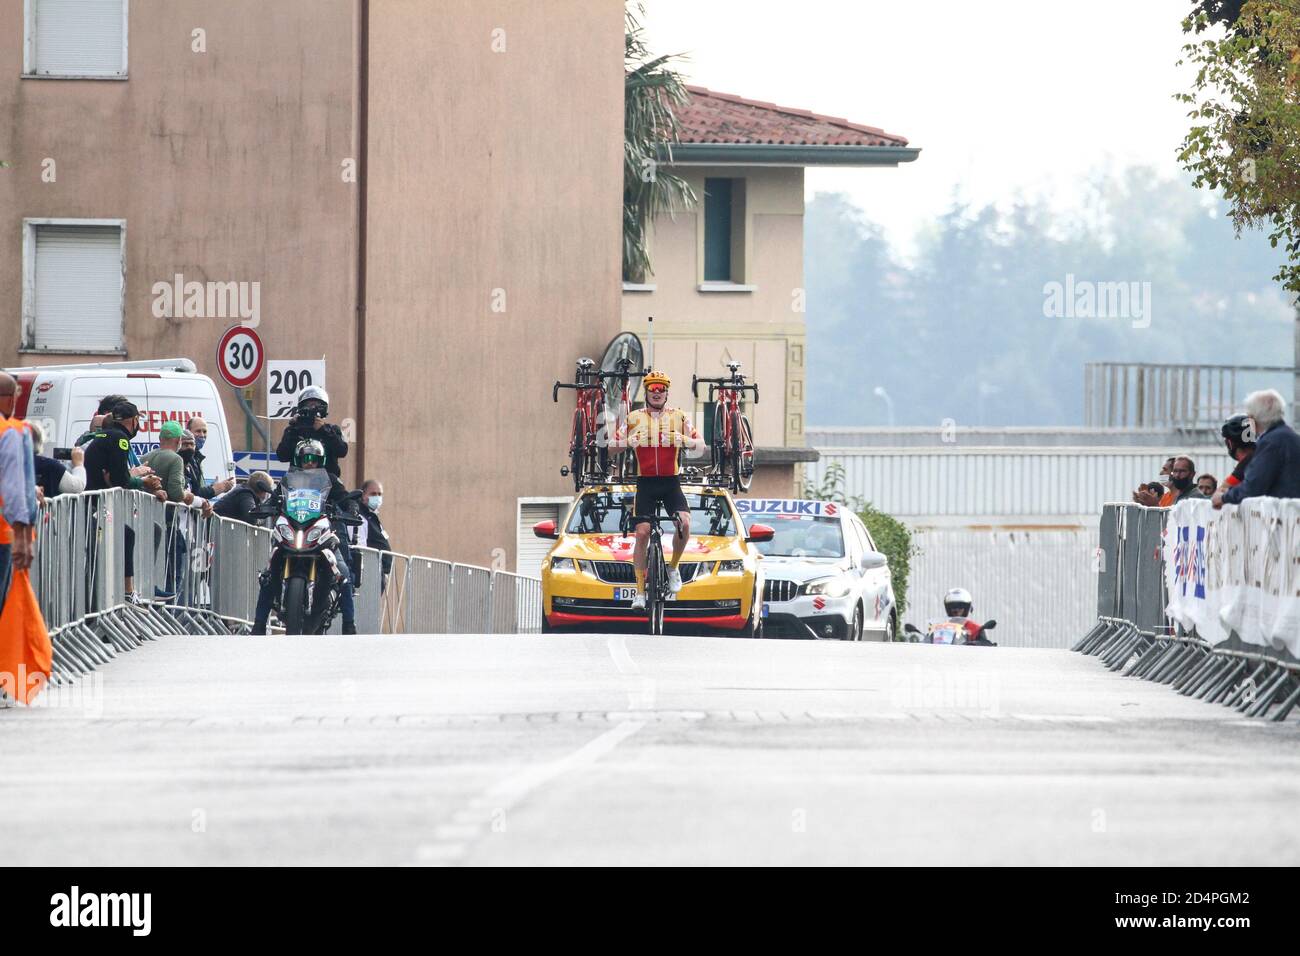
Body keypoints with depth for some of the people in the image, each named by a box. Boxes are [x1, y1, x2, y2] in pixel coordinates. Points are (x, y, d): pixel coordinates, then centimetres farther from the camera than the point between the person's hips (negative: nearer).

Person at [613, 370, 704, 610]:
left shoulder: (678, 417, 5)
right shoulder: (634, 418, 6)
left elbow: (700, 446, -2)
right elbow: (613, 444, -1)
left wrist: (685, 440, -25)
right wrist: (628, 441, -24)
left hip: (671, 482, 0)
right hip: (645, 483, 0)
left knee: (684, 523, -22)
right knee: (642, 533, -9)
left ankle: (674, 568, 4)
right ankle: (640, 592, -4)